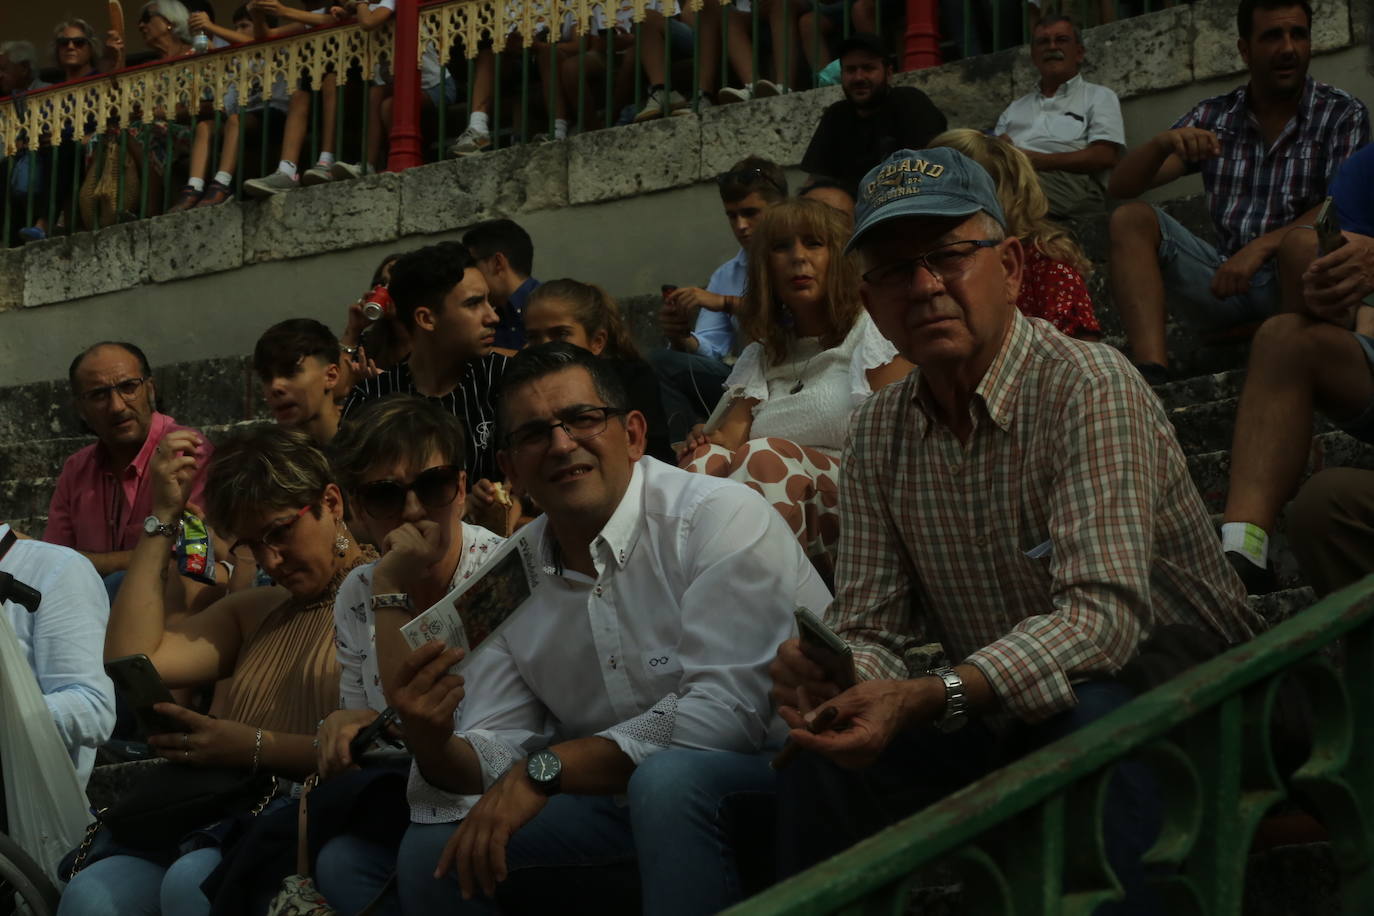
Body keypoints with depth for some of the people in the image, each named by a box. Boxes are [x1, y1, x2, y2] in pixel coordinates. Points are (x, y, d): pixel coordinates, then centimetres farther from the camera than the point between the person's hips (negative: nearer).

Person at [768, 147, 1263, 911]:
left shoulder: (1090, 386, -19)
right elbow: (872, 627, 1)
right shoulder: (879, 433, 2)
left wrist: (933, 699, -41)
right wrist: (833, 676, -24)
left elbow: (1105, 612, -30)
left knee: (1088, 717, -36)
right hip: (1003, 726, 6)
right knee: (826, 749, -11)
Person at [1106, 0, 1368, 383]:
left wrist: (1261, 246, -27)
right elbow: (1120, 188, 2)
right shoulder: (1212, 117, 9)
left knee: (1301, 241, -35)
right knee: (1131, 219, -13)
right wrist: (1163, 142, -20)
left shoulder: (1343, 114, 1)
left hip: (1297, 278, -4)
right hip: (1226, 280, 4)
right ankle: (1152, 378, -31)